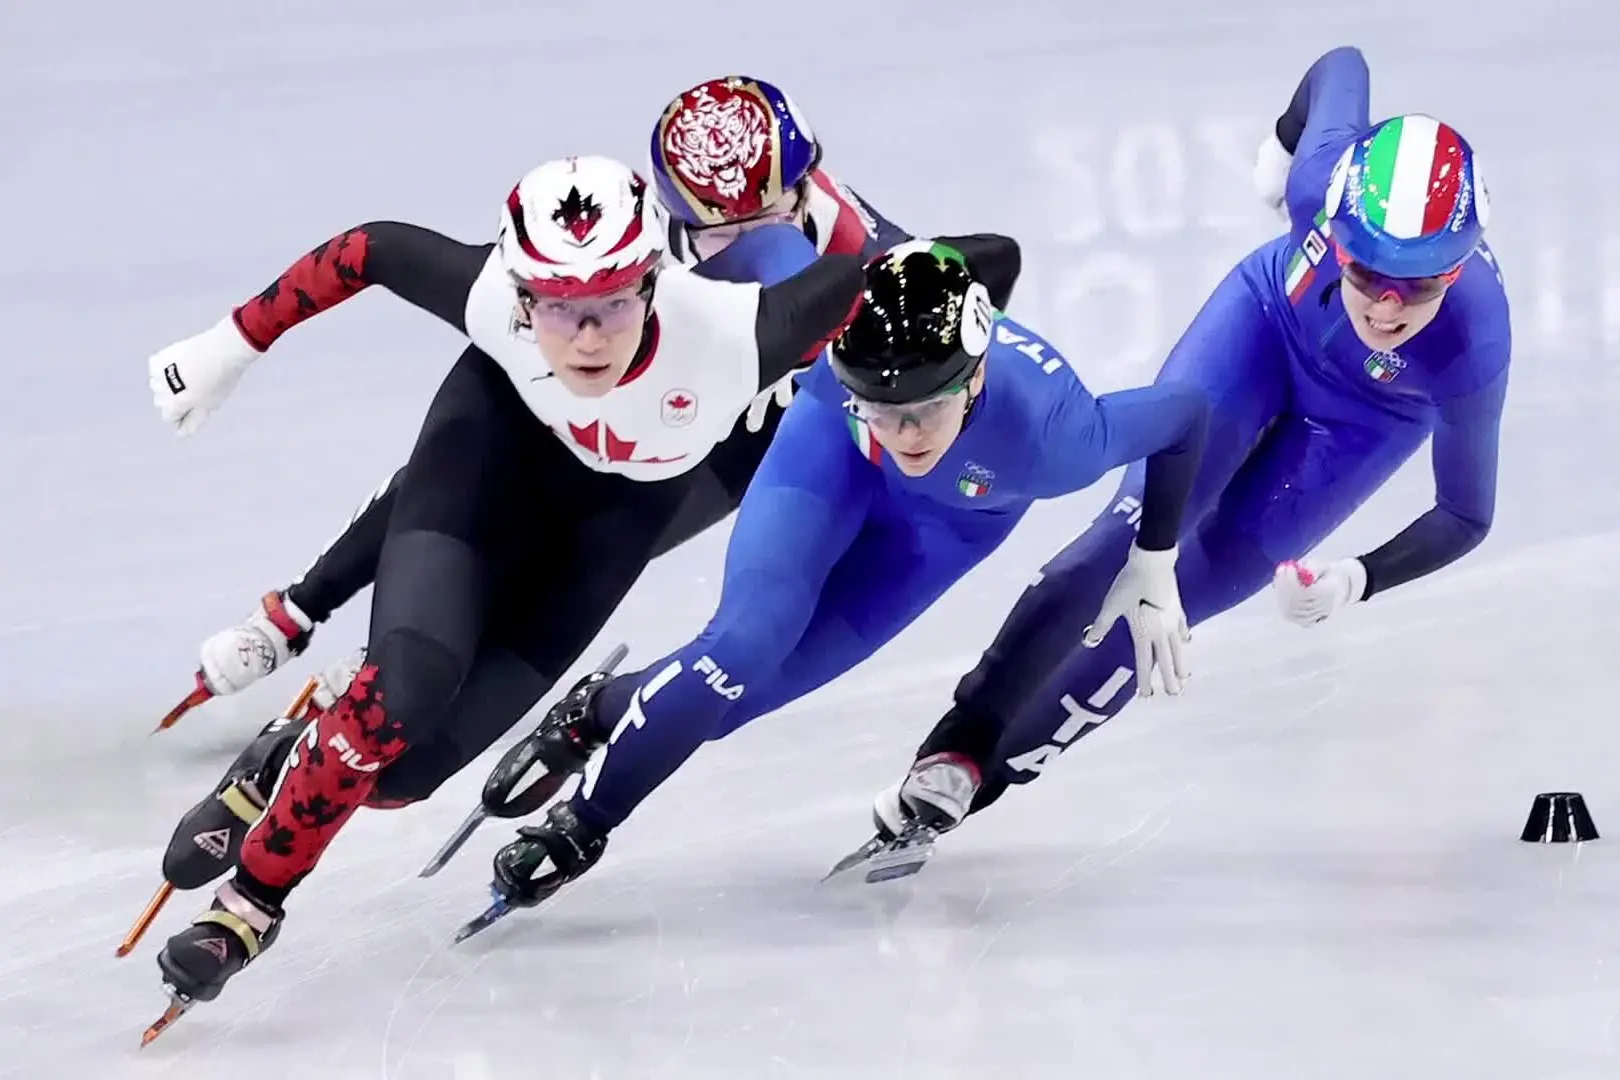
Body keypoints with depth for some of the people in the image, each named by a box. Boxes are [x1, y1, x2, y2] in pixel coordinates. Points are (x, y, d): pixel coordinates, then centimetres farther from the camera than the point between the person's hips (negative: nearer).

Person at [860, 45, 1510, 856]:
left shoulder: (1472, 348, -42)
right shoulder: (1325, 179, -39)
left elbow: (1466, 515, -24)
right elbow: (1344, 67, -14)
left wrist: (1361, 581, -40)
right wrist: (1295, 123, 8)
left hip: (1372, 413, -1)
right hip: (1271, 316, 1)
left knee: (1195, 584, -5)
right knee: (1144, 529, -14)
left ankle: (997, 766, 8)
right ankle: (961, 742, -7)